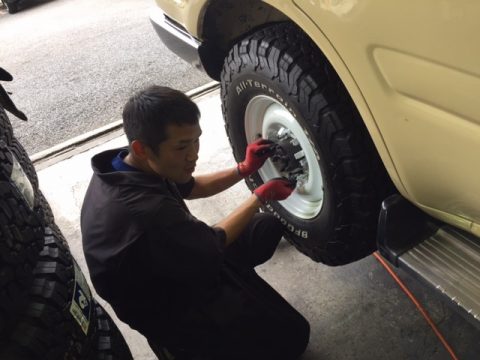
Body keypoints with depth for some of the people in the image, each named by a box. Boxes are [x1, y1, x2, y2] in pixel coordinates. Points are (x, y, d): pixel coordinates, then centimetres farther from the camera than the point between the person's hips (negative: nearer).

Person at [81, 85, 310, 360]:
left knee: (268, 227, 11)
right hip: (167, 308, -8)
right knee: (292, 335, -6)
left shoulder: (129, 167, -12)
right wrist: (262, 196, -9)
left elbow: (191, 188, 8)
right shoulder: (147, 212, -41)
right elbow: (213, 243, -21)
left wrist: (244, 169, -1)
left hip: (170, 265, 8)